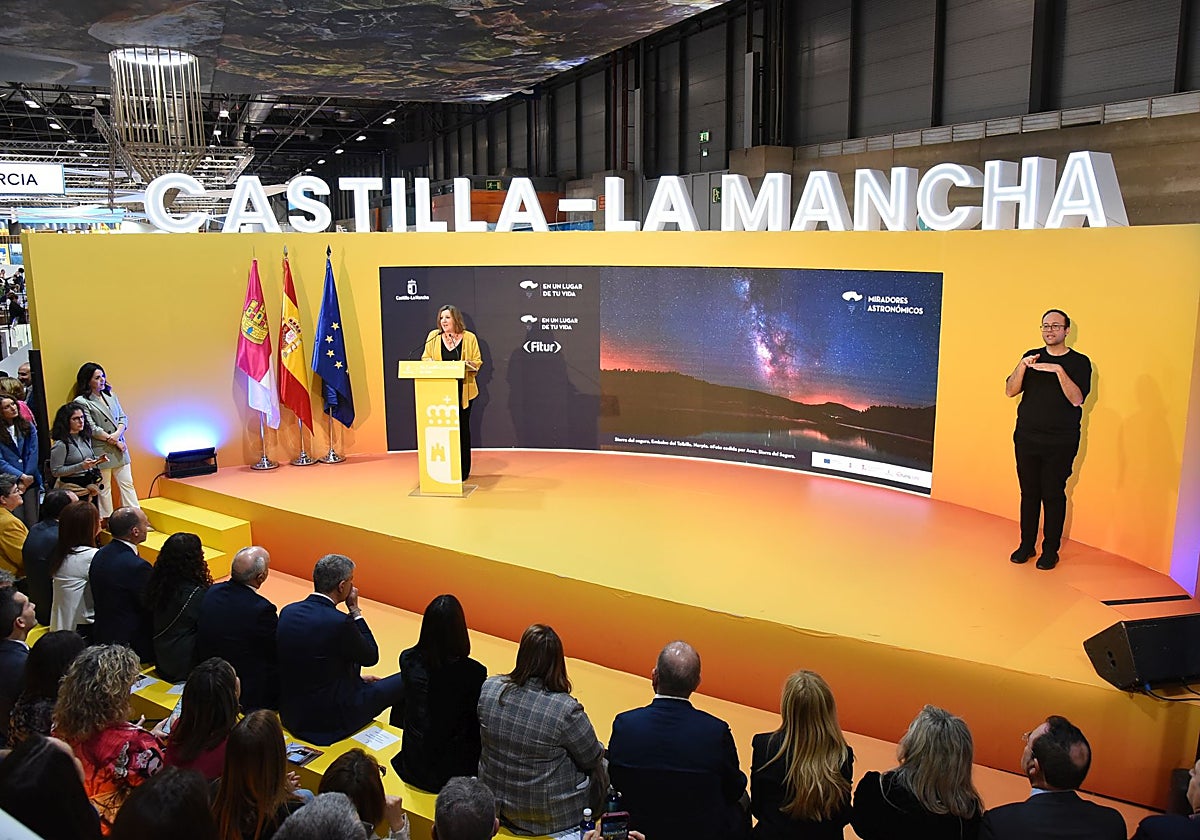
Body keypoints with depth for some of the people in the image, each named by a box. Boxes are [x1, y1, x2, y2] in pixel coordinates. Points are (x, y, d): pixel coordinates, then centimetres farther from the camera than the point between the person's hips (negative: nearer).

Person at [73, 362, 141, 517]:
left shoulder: (111, 396, 12)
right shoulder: (81, 402, -7)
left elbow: (123, 418, 9)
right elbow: (92, 429, -12)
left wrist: (117, 434, -11)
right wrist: (114, 441, -11)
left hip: (120, 450, 6)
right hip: (101, 452, -6)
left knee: (127, 484, 6)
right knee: (104, 489, 3)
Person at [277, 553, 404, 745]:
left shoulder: (288, 612, -3)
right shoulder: (339, 623, -26)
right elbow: (371, 656, -7)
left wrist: (357, 677, 15)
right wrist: (355, 610, -4)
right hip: (329, 720, -8)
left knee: (365, 684, 30)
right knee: (403, 682, 8)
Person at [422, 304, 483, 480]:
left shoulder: (469, 337, 2)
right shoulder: (433, 336, 7)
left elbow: (477, 362, 3)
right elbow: (425, 358, 12)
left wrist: (466, 364, -17)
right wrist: (431, 364, -10)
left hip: (462, 391, -1)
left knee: (462, 428, 5)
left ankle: (463, 470, 13)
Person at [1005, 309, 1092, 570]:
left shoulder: (1079, 362, -2)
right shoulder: (1032, 357, 9)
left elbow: (1077, 399, -15)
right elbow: (1010, 391, 0)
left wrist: (1059, 370, -25)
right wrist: (1022, 366, -15)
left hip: (1060, 443, -3)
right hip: (1026, 438, 3)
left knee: (1054, 495, 1)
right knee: (1029, 493, 8)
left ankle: (1050, 550, 11)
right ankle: (1026, 545, 19)